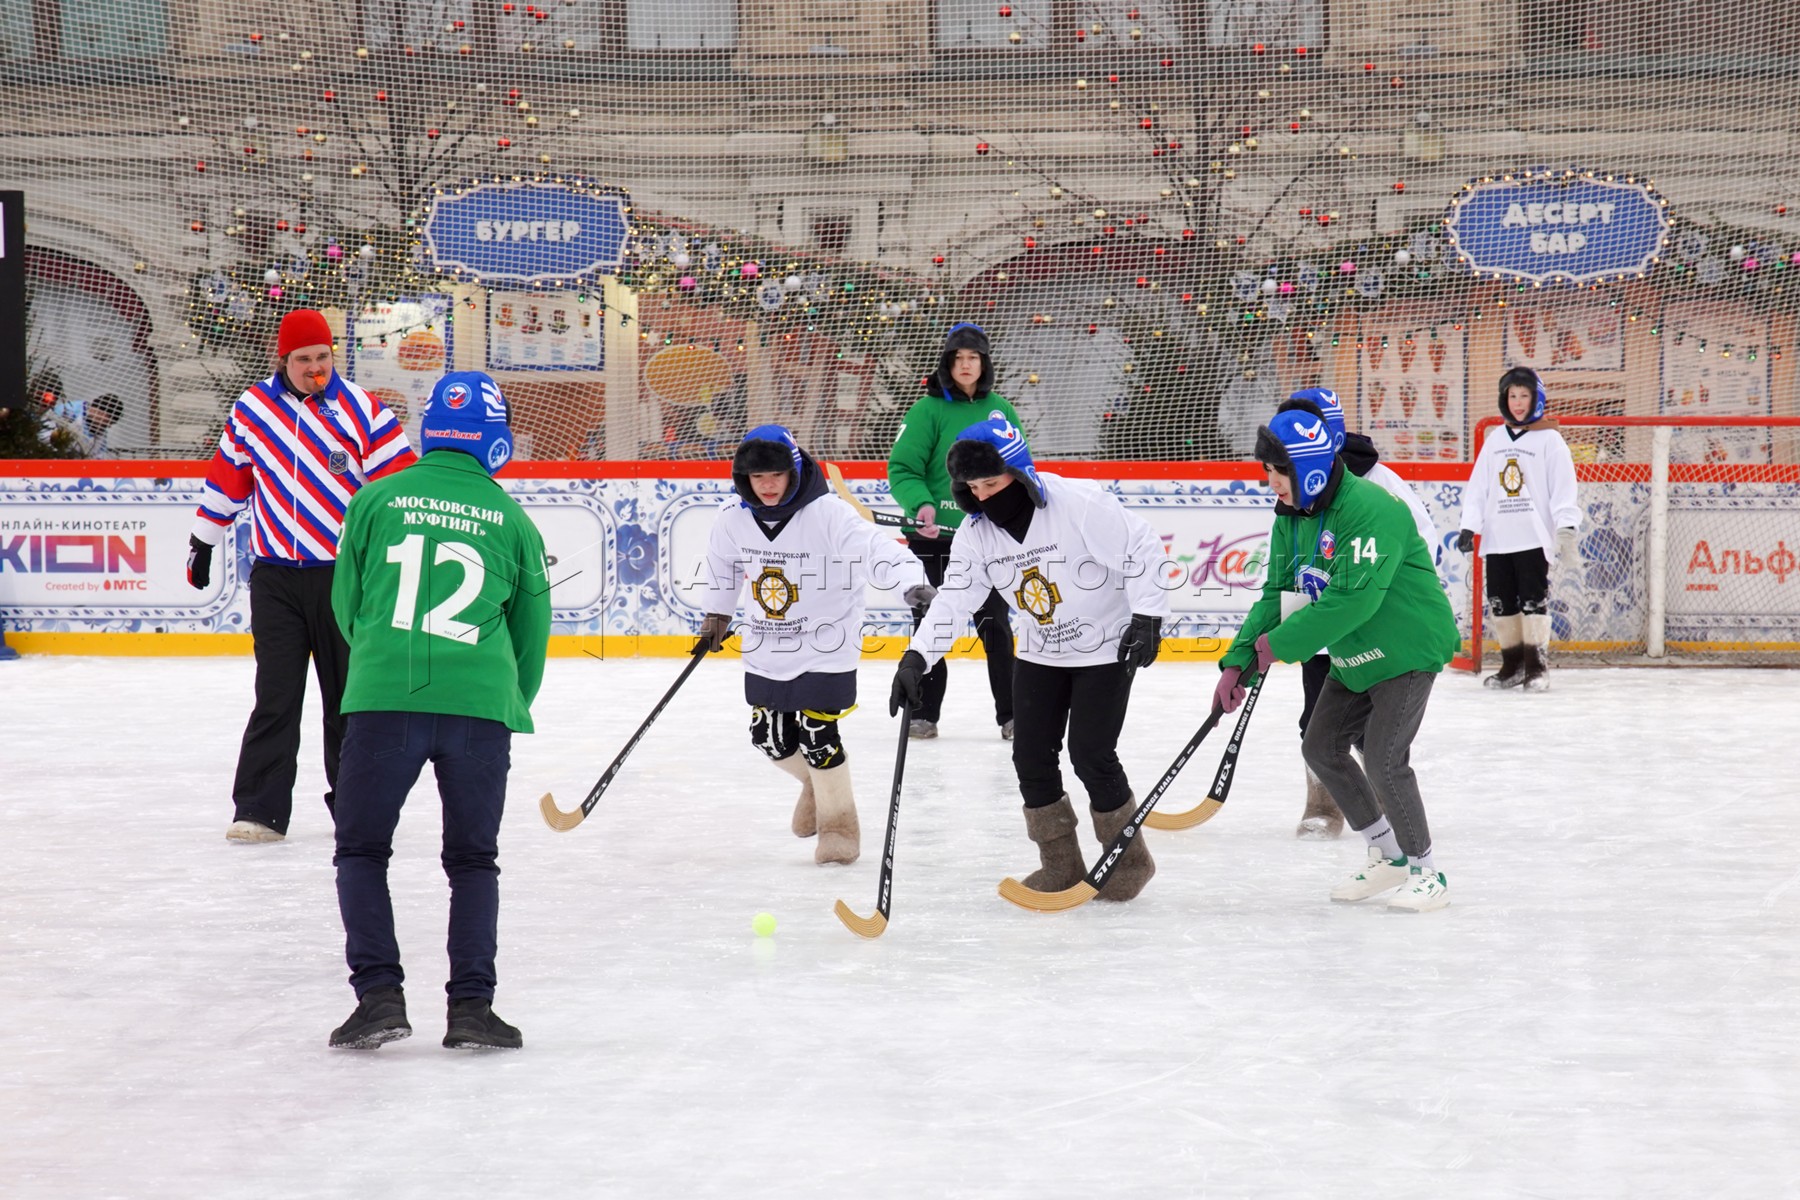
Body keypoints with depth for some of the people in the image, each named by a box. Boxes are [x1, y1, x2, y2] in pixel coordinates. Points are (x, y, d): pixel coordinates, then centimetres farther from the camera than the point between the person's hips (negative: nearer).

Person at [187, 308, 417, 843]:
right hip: (275, 575, 1)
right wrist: (202, 543, 21)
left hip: (344, 575, -1)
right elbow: (228, 476, 16)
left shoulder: (360, 409, -3)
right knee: (275, 696, -3)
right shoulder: (252, 408, 4)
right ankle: (259, 810, -1)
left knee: (350, 697, 8)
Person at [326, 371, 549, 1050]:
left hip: (382, 698, -1)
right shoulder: (512, 521, 7)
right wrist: (512, 704, 33)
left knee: (361, 849, 12)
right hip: (480, 705, 1)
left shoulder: (375, 501, 5)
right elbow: (531, 631, 16)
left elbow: (345, 605, 14)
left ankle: (379, 994, -1)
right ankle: (471, 1005, 4)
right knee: (473, 860, 13)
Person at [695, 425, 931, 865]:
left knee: (817, 737, -9)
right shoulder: (734, 518, -6)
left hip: (826, 646, -5)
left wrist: (911, 580, -50)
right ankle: (817, 783, 41)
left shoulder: (828, 514, -22)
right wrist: (716, 616, 22)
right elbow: (722, 562, 15)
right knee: (769, 737, 9)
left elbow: (874, 548, -34)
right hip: (766, 649, 5)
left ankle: (839, 825, 11)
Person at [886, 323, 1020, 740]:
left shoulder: (1000, 410, 6)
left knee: (995, 624, 4)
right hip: (933, 535, -2)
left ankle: (1010, 714, 11)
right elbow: (902, 468, -9)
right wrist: (921, 504, -25)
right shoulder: (929, 409, -5)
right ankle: (923, 713, 13)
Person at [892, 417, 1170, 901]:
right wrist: (917, 658, -17)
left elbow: (1141, 549, -20)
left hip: (1106, 647, -6)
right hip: (1040, 654, 6)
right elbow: (952, 599, -7)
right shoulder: (976, 532, -7)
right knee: (1032, 754, 1)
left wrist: (1147, 617, -22)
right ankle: (1061, 865, 16)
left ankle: (1130, 859, 9)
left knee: (1090, 753, -11)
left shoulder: (1081, 503, -25)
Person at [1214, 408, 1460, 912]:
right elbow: (1278, 595, 2)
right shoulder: (1292, 516, 0)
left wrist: (1280, 644, -27)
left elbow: (1352, 600, -34)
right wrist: (1238, 663, -9)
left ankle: (1426, 874, 2)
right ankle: (1389, 856, 23)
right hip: (1353, 656, 9)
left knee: (1383, 760, -15)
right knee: (1321, 746, 9)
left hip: (1408, 649, -9)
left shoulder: (1370, 511, -29)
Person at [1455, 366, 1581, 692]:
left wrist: (1566, 527, -14)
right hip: (1497, 538, 5)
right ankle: (1513, 665, 14)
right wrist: (1470, 526, 6)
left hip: (1534, 538, -5)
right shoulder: (1496, 440, 13)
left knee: (1534, 601, -7)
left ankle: (1537, 666, -3)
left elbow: (1564, 486, -5)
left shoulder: (1549, 439, -1)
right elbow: (1478, 486, 14)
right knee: (1501, 603, 5)